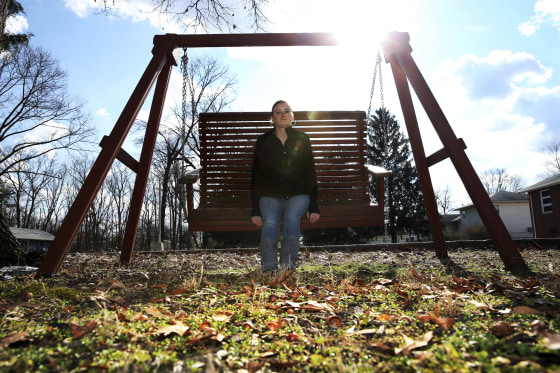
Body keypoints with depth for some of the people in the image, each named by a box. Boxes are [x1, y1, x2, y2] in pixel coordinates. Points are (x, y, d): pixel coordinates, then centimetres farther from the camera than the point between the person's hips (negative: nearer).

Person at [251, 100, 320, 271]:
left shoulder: (302, 139, 9)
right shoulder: (263, 142, 8)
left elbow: (310, 174, 8)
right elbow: (256, 176, 5)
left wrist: (313, 206, -2)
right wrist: (256, 210, -5)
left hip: (298, 194, 0)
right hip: (270, 195, 0)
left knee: (291, 218, -31)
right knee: (270, 223, -29)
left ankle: (288, 265, -41)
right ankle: (269, 267, -43)